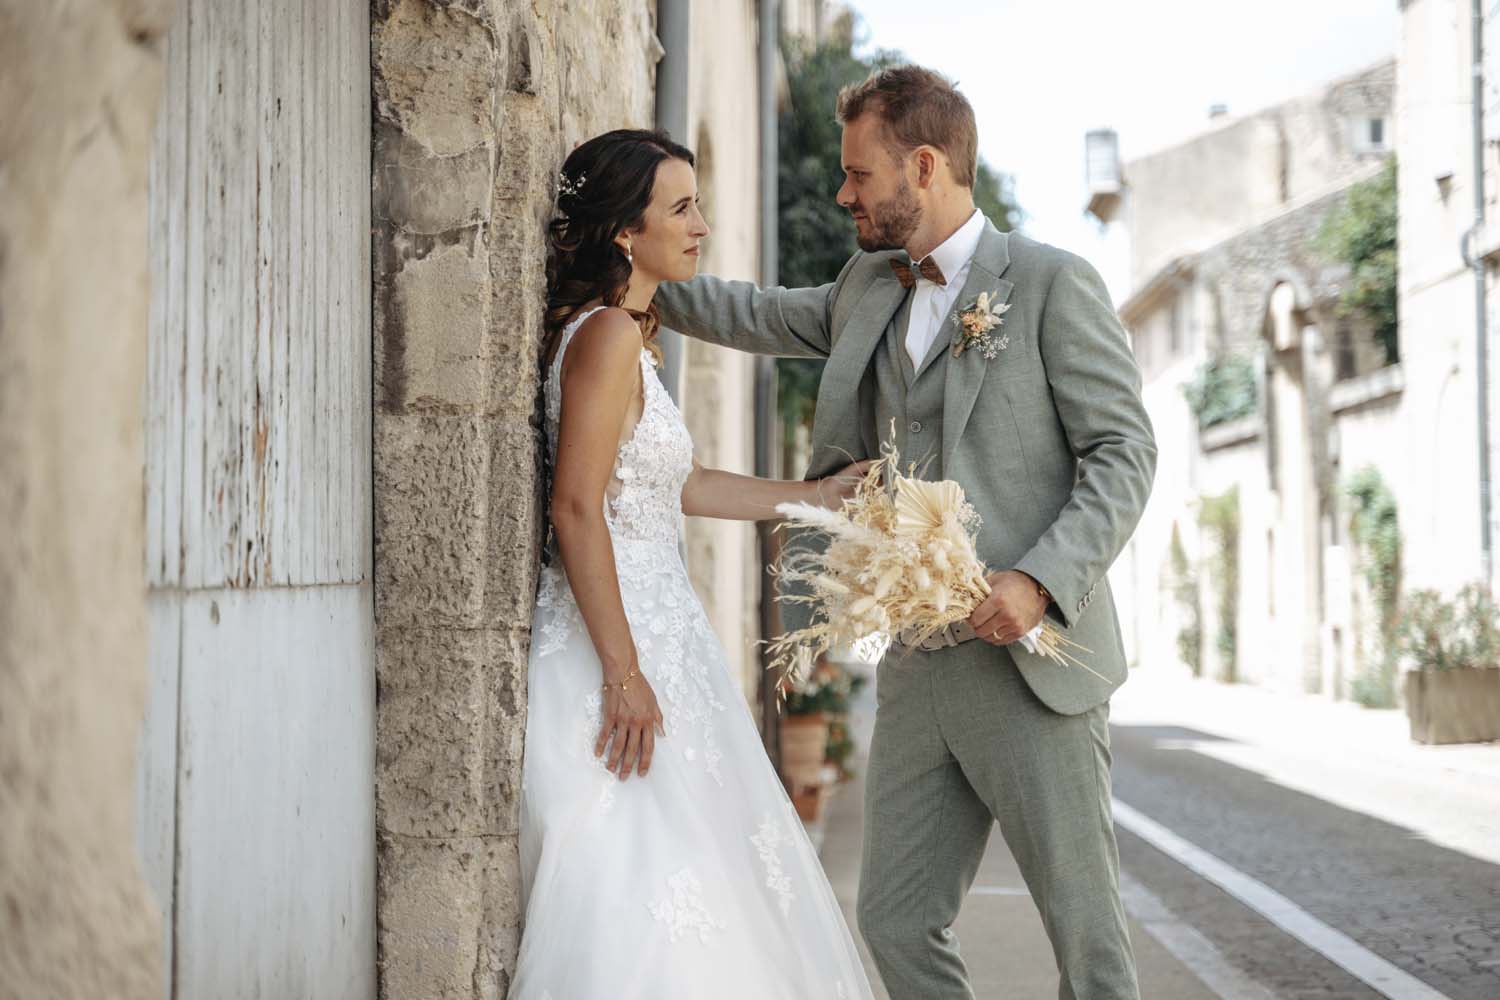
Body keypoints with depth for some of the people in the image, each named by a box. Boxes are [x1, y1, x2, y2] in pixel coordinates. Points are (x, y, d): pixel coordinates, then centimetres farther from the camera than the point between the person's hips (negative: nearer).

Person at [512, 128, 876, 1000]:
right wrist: (624, 673, -22)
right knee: (636, 897, -8)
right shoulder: (608, 335, -14)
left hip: (659, 630, 10)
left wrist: (817, 495, 24)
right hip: (622, 640, -10)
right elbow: (577, 510, -21)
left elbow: (683, 485, 23)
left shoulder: (634, 338, 16)